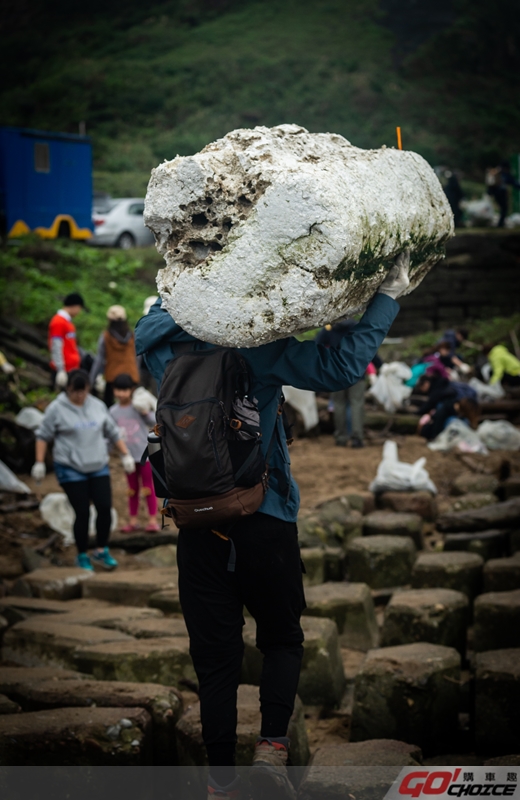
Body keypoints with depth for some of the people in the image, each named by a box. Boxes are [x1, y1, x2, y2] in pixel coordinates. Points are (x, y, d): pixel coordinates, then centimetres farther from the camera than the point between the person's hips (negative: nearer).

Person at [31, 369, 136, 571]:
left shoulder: (98, 406, 8)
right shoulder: (56, 409, -4)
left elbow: (113, 433, 17)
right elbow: (43, 436, 2)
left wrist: (125, 455, 14)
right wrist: (39, 463, -3)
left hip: (98, 468, 4)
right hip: (70, 470, -4)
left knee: (105, 508, -5)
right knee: (82, 514, -4)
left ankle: (101, 551, 12)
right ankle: (82, 556, 12)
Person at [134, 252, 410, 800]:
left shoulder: (159, 343, 1)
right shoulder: (257, 344, -11)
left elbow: (157, 320, 23)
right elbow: (341, 367, -15)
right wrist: (388, 297, -8)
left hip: (196, 524, 3)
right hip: (264, 516, -3)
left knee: (214, 653, 9)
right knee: (281, 639, 17)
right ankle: (272, 747, 0)